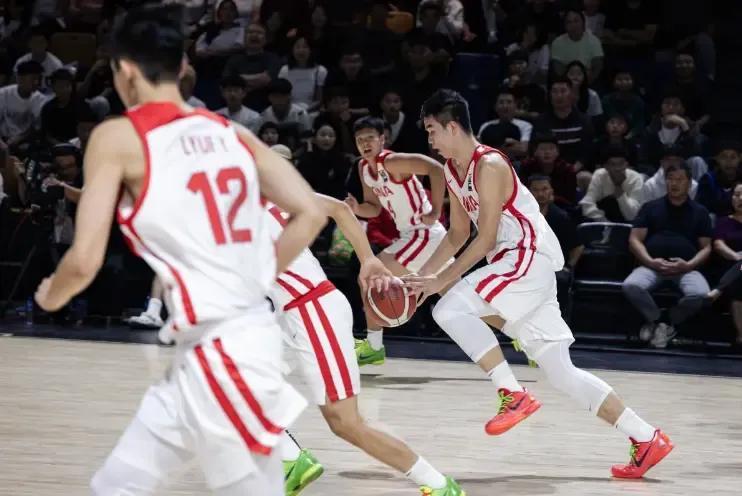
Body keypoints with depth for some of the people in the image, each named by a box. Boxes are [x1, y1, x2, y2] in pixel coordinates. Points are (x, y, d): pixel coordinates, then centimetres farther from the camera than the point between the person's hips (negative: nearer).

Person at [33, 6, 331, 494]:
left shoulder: (118, 137, -7)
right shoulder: (232, 133, 12)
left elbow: (85, 261, -11)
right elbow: (310, 214, 8)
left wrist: (50, 296, 10)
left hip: (218, 355, -8)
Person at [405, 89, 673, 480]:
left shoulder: (489, 167, -16)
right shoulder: (453, 170, 13)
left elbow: (486, 240, -17)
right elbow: (458, 233, 21)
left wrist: (440, 281, -16)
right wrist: (421, 275, 12)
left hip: (532, 259, -10)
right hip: (514, 264, 10)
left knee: (450, 309, -21)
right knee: (561, 373, 5)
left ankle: (513, 395, -16)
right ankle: (646, 440, 6)